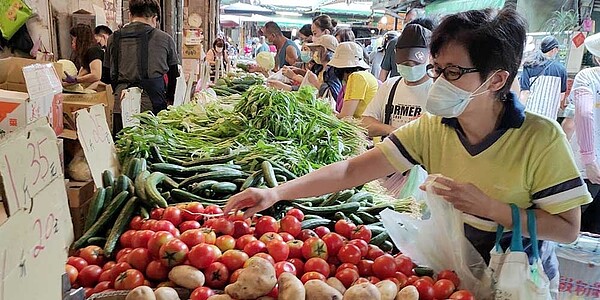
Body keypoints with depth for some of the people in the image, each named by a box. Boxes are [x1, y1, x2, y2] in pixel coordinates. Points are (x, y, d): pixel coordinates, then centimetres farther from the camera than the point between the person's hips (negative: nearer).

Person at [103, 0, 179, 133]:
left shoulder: (113, 39, 8)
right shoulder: (165, 39, 1)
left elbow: (107, 77, 14)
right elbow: (174, 76, 9)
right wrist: (169, 99, 24)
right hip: (153, 106, -2)